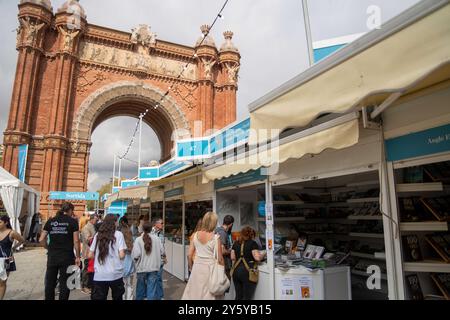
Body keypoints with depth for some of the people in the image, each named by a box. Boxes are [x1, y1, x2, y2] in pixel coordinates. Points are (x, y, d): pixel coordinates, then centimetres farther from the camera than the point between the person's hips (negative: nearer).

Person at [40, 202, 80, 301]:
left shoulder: (50, 221, 6)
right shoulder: (73, 221, -6)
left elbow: (41, 239, 3)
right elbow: (76, 241, -9)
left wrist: (49, 248, 18)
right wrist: (77, 257, -1)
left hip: (52, 256, 4)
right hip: (67, 257, -4)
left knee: (50, 283, 16)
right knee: (64, 284, 6)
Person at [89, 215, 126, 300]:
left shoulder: (97, 235, 5)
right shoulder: (118, 234, -5)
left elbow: (90, 255, 7)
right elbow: (121, 255, -11)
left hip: (99, 275, 2)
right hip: (115, 274, -2)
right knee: (118, 297, 16)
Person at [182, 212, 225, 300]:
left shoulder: (196, 235, -2)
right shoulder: (215, 237, -13)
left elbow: (189, 255, 2)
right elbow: (220, 259, -9)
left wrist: (191, 268, 17)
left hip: (197, 267, 4)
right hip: (210, 268, -3)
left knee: (194, 293, 16)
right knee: (209, 295, 10)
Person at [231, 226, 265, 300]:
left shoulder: (236, 243, 12)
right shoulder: (252, 243, -4)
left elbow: (232, 257, 13)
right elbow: (257, 258, -11)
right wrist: (262, 255, 8)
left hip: (236, 270, 5)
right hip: (247, 271, -5)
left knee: (238, 296, 15)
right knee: (247, 297, 2)